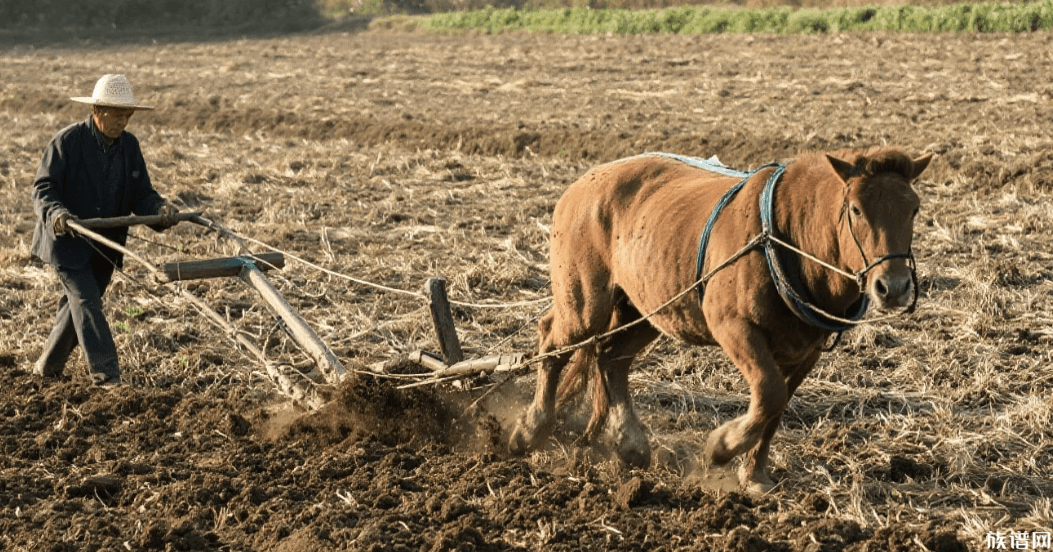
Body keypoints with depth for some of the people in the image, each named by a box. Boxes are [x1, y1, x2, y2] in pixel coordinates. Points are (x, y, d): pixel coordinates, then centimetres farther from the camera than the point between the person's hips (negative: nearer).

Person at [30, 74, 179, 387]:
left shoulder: (129, 145, 2)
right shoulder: (67, 141, -14)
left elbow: (141, 193, 1)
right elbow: (43, 189, -15)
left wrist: (160, 209, -21)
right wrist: (56, 213, -36)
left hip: (105, 244, 6)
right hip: (67, 241, -6)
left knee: (78, 303, 14)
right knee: (86, 301, -13)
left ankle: (48, 366, 30)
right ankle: (106, 374, -14)